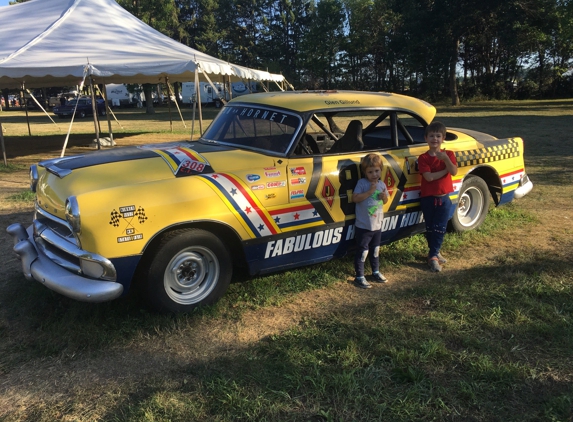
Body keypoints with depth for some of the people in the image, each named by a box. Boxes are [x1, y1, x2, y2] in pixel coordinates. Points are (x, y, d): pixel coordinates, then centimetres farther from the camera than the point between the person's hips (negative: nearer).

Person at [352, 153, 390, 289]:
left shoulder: (382, 185, 6)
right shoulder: (362, 183, -11)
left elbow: (385, 201, 17)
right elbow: (355, 198, -21)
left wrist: (385, 196, -5)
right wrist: (369, 192, -25)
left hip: (377, 225, 6)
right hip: (363, 226, -6)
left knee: (375, 250, 21)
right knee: (362, 252, -1)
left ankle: (376, 272, 37)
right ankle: (359, 277, 8)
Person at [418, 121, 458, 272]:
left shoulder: (448, 154, -1)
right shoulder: (423, 158, -8)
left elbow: (454, 172, -17)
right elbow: (429, 177, -20)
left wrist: (446, 159, -30)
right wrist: (446, 169, -15)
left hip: (444, 198, 1)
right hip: (428, 198, -1)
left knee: (440, 228, 0)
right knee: (430, 228, 8)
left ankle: (433, 255, 8)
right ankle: (435, 253, 22)